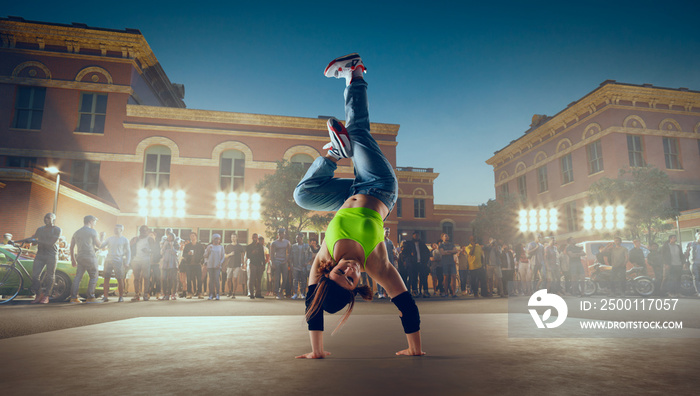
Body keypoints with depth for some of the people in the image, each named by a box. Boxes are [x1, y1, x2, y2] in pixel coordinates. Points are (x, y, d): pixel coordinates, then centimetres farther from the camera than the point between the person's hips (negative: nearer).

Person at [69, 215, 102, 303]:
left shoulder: (76, 232, 17)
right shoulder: (92, 231, -3)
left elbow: (72, 247, 17)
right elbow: (98, 245, 1)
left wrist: (73, 259, 22)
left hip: (80, 258, 6)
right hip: (90, 258, -6)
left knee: (78, 277, 5)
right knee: (93, 277, 1)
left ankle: (73, 298, 0)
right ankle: (90, 298, -2)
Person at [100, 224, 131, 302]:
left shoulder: (125, 240, 5)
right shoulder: (110, 238, 14)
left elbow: (128, 251, 6)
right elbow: (101, 246, 11)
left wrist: (127, 263, -3)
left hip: (118, 261, -3)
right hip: (108, 260, 3)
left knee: (120, 279, -2)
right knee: (106, 279, 0)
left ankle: (121, 297, 4)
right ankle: (105, 297, 5)